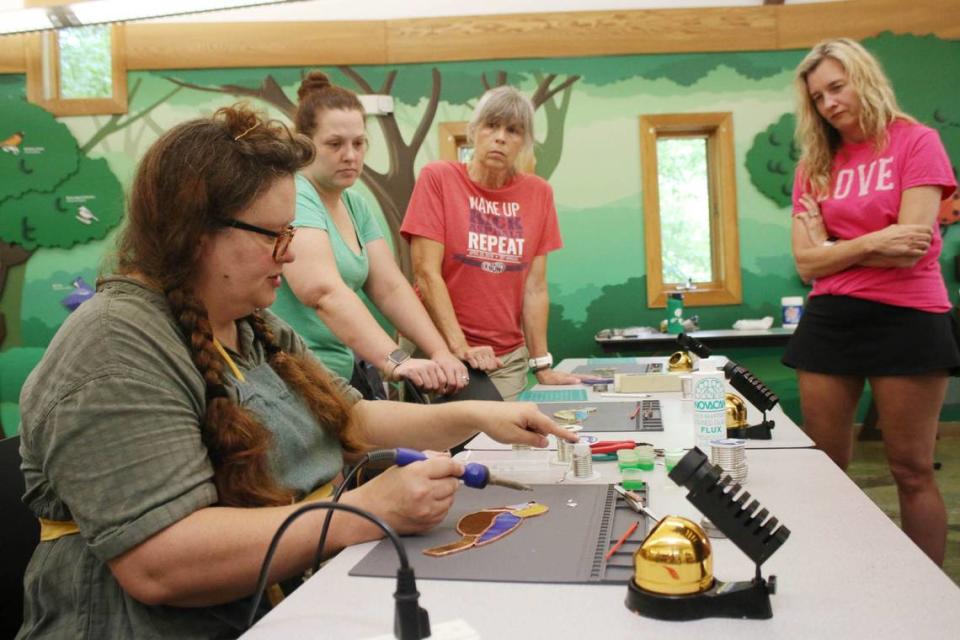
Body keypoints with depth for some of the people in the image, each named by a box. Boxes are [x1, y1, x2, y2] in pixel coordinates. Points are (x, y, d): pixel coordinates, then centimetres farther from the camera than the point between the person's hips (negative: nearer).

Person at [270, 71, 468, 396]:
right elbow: (324, 291, -29)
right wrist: (395, 361, -39)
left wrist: (441, 354, -9)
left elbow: (391, 288, 3)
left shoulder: (356, 206, 10)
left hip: (342, 373, 7)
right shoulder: (293, 197, -15)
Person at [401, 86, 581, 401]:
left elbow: (535, 286, 3)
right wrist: (460, 347, -18)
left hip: (509, 359, 3)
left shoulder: (538, 193, 4)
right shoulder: (437, 178, -6)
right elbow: (426, 273, -11)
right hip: (439, 351, -3)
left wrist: (542, 366, 0)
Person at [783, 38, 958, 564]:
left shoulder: (916, 142, -1)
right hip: (829, 321, 4)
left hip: (905, 319, -4)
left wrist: (833, 246, -2)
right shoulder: (814, 166, 11)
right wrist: (872, 242, -12)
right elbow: (807, 263, 1)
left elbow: (909, 250, -12)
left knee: (911, 470, 3)